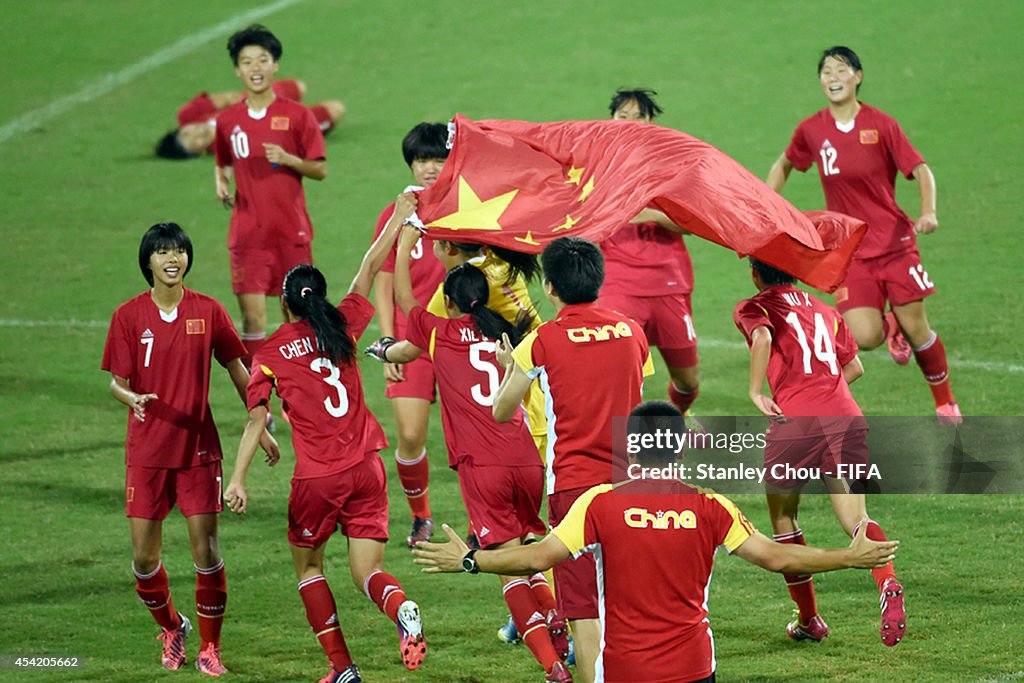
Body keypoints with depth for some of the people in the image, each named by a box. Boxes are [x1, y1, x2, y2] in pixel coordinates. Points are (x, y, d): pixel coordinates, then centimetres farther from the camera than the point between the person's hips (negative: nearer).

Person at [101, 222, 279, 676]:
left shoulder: (208, 312, -1)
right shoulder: (129, 316, -2)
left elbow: (238, 371, 9)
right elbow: (116, 382, -1)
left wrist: (261, 427, 11)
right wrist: (133, 399, -23)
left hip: (197, 447, 0)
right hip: (147, 449, 0)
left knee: (206, 550, -5)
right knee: (144, 557, 1)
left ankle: (209, 648, 9)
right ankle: (171, 628, 29)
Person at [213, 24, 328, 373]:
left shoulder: (297, 115, -1)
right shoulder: (228, 120, 6)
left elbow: (320, 170, 0)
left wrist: (288, 159, -17)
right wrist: (221, 184, -1)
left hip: (291, 230, -1)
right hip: (248, 233, 1)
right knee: (253, 315, -4)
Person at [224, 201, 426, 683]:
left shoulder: (270, 356, -1)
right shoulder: (342, 326, 5)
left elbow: (256, 421, -7)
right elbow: (370, 268, 16)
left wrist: (237, 480, -8)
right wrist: (398, 220, 26)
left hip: (317, 479, -2)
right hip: (366, 470, 2)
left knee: (307, 564, 19)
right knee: (367, 572, 5)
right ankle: (402, 609, -29)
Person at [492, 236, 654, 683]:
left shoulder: (542, 342, -6)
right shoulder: (631, 332, 5)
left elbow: (501, 412, 3)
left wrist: (511, 368, 23)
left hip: (573, 483, -4)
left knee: (584, 610, -2)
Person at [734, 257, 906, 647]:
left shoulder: (753, 308, 7)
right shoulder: (824, 310, 24)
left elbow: (763, 338, -16)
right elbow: (855, 367, 28)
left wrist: (756, 392, -10)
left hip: (796, 422, -4)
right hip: (846, 418, 4)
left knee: (783, 517, 17)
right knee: (855, 518, -3)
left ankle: (809, 620, 20)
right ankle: (888, 583, -33)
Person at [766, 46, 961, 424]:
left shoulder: (881, 124, -7)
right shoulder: (811, 131, 0)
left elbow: (920, 170, -7)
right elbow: (783, 166, 19)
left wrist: (928, 213, -25)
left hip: (895, 242, -1)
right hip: (849, 249, 1)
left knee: (916, 328, 0)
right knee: (863, 337, -15)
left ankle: (945, 402, 24)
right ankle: (890, 327, 24)